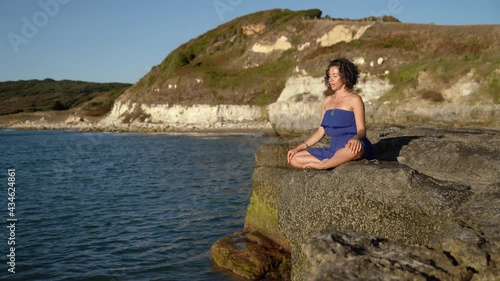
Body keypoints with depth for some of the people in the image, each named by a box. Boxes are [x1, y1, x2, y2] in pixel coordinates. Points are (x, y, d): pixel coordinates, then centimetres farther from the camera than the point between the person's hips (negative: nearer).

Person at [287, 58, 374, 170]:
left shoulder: (354, 99, -3)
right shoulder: (327, 101, 15)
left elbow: (361, 130, -10)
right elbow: (320, 131, 15)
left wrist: (356, 139, -35)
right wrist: (298, 148, 6)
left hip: (350, 147, -6)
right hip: (334, 149, 6)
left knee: (353, 149, -44)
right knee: (294, 159, -7)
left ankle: (320, 165, -20)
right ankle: (334, 163, -17)